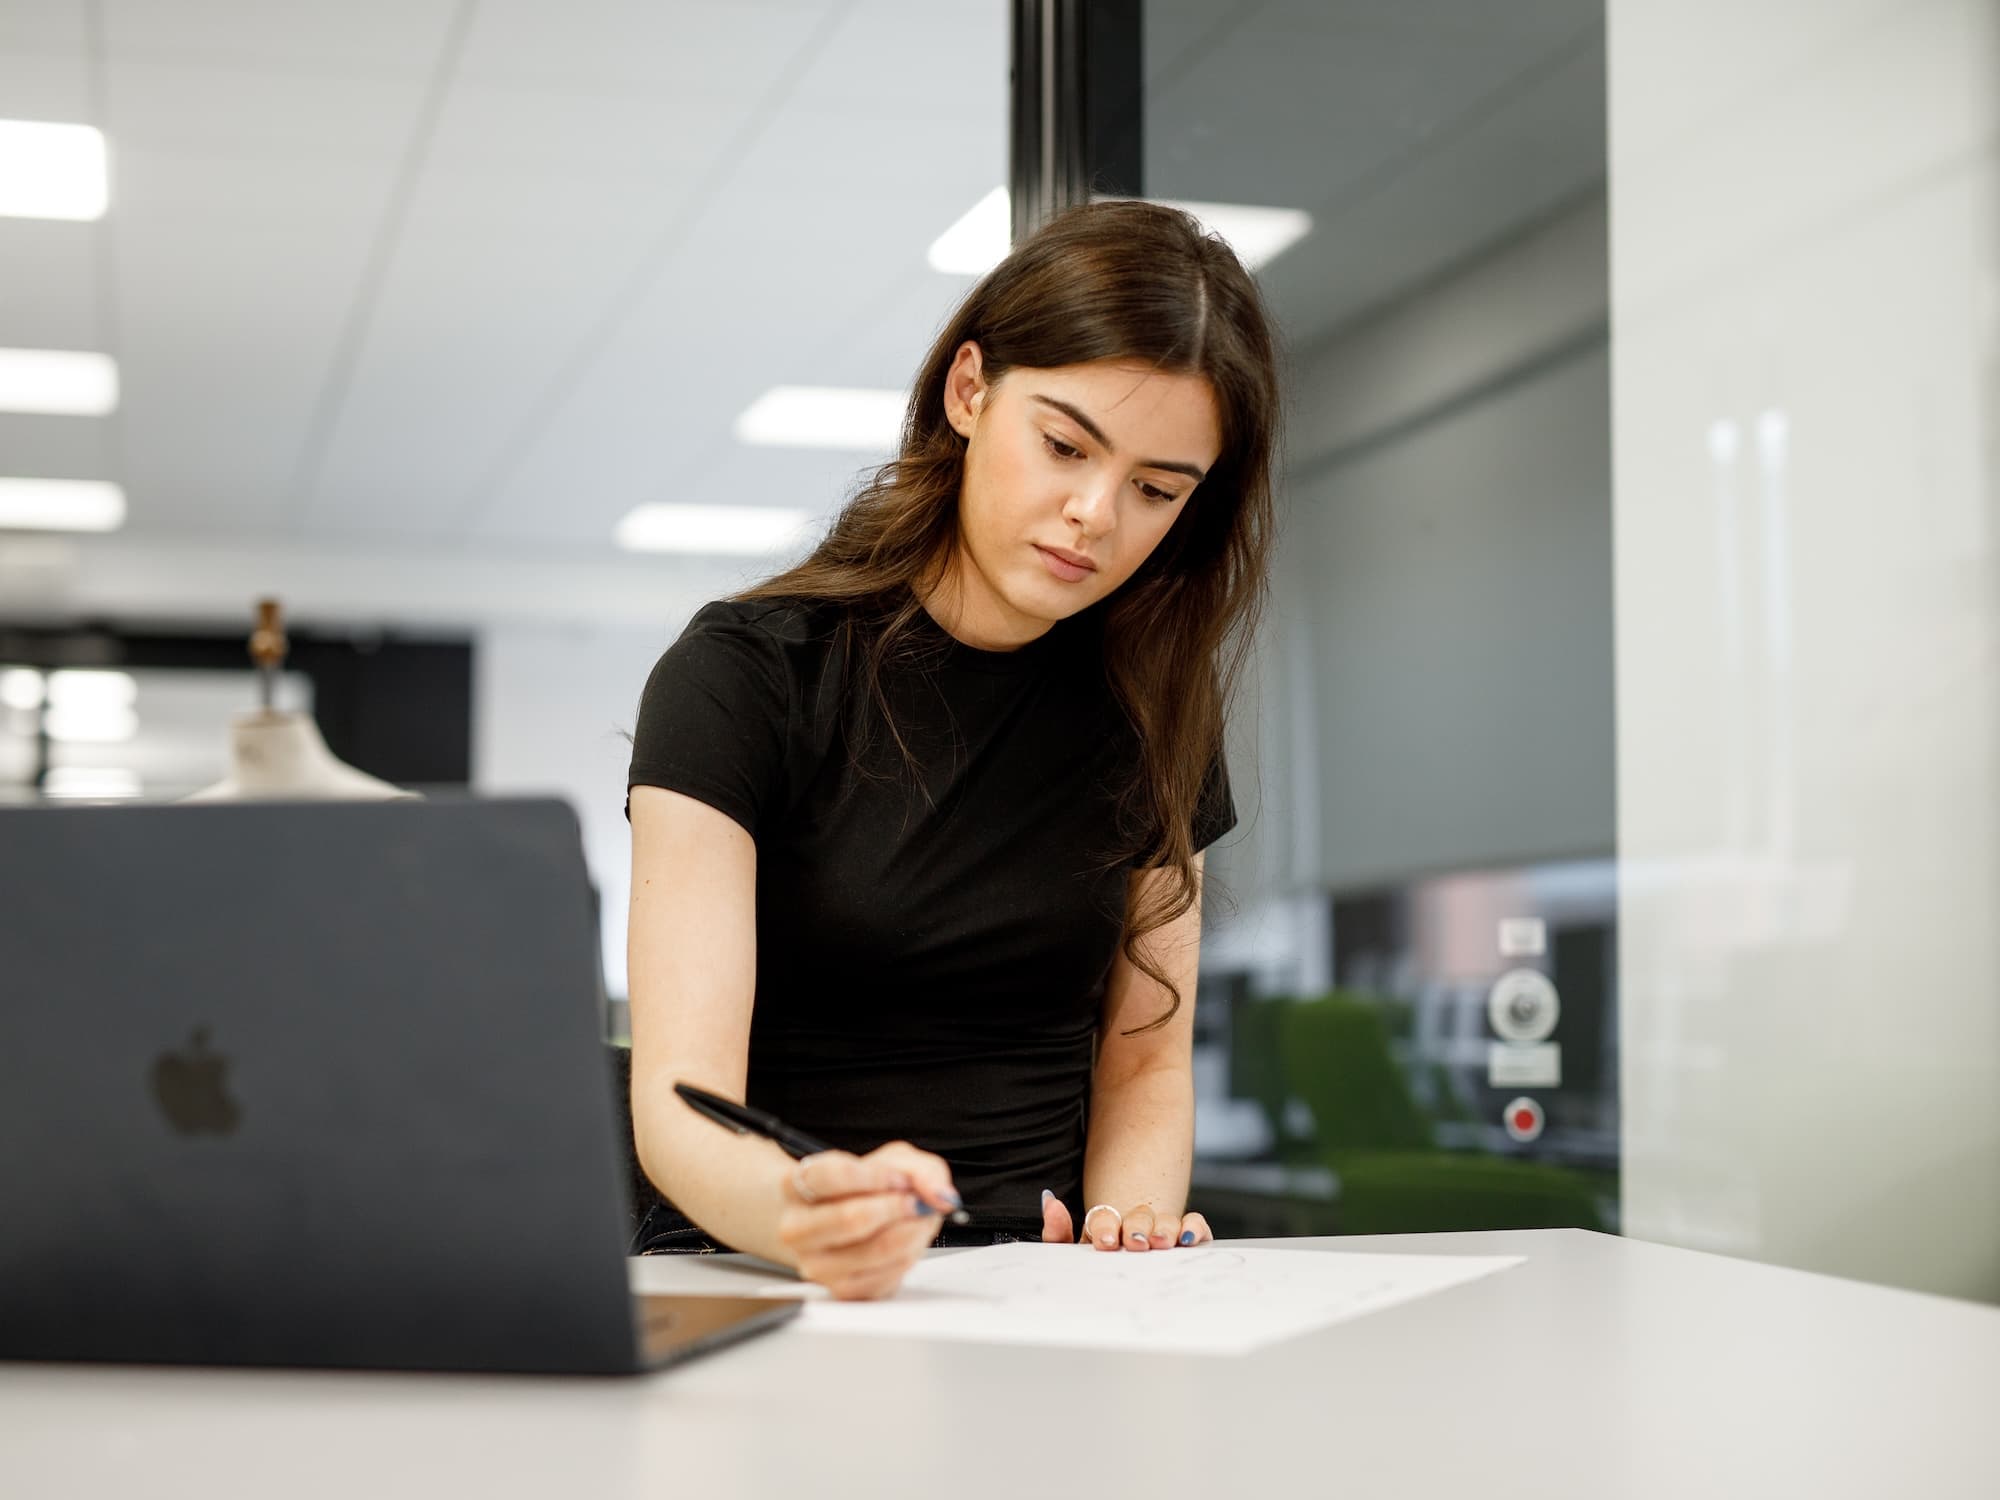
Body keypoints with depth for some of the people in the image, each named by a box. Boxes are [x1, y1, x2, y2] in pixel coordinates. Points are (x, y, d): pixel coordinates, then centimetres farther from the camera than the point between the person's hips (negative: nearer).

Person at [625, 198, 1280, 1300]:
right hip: (750, 1286, -3)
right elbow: (678, 1103, -16)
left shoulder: (1150, 710, 7)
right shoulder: (742, 679, -7)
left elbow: (1146, 1063, 13)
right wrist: (801, 1214, -39)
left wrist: (1129, 1214, -10)